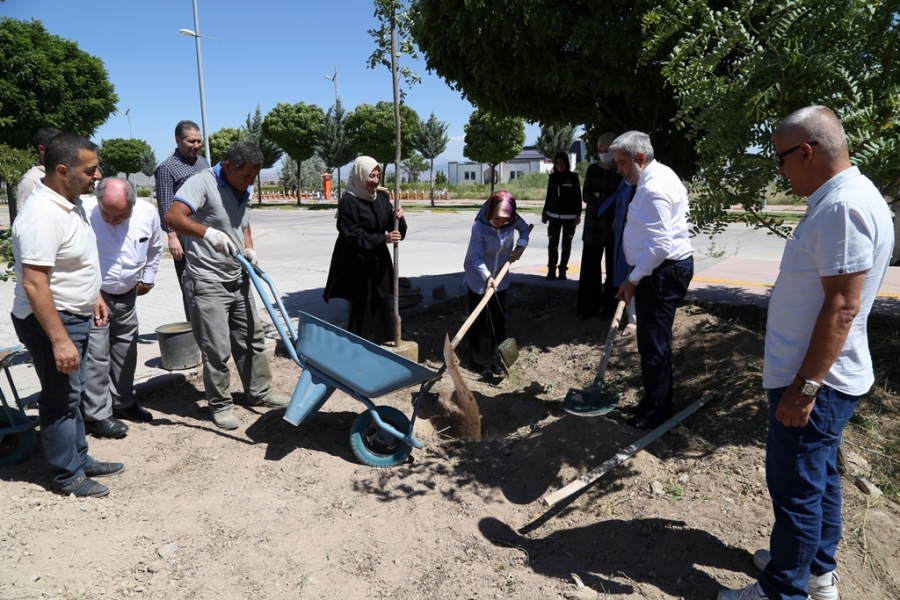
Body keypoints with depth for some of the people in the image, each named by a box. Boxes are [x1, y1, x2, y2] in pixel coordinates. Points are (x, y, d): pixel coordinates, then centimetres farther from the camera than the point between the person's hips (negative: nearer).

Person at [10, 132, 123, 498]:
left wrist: (95, 296, 20)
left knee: (72, 394, 19)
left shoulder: (71, 201, 4)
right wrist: (59, 340, -30)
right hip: (51, 321, -10)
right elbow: (34, 284, -30)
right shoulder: (42, 215, -27)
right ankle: (66, 476, 20)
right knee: (60, 398, 4)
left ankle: (80, 459, 34)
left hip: (74, 315, 10)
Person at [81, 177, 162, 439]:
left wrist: (147, 278, 13)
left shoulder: (148, 213, -11)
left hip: (127, 296, 5)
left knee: (126, 351, 17)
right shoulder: (83, 213, -25)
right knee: (96, 356, -2)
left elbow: (155, 248, 9)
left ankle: (123, 402, 34)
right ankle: (97, 414, 12)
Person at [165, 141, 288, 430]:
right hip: (207, 283, -8)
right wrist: (209, 233, -45)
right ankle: (220, 405, 16)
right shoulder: (202, 183, -16)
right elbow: (173, 217, -29)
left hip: (238, 279, 8)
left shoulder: (243, 191, 9)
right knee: (217, 349, -1)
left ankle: (260, 392, 30)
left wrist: (249, 250, 4)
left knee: (252, 339, 15)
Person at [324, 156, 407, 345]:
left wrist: (398, 218, -16)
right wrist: (383, 239, -28)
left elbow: (391, 227, 7)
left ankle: (381, 344, 24)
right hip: (357, 265, -6)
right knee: (361, 308, 1)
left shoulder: (382, 197, 5)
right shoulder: (348, 202, -14)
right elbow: (353, 236, -19)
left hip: (378, 262, 6)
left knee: (381, 305, 12)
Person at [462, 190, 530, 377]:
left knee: (498, 319, 12)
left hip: (500, 276, 5)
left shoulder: (513, 221, -16)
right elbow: (476, 258, -25)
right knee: (480, 321, 1)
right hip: (479, 279, -5)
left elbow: (524, 229, 6)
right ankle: (480, 361, 13)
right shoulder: (479, 227, -29)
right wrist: (486, 276, -37)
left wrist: (520, 246, -11)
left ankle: (492, 356, 26)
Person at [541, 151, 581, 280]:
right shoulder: (552, 177, 5)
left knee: (566, 245, 4)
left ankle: (562, 270, 10)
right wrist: (544, 212, 11)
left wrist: (578, 215, -9)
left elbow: (578, 197, -3)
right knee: (553, 244, -2)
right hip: (554, 216, 2)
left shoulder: (573, 177, -4)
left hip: (569, 217, -2)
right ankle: (551, 270, 3)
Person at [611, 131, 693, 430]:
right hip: (664, 269, 11)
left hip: (661, 272, -11)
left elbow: (660, 245, -26)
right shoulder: (661, 174, 14)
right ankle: (661, 399, 33)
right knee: (656, 339, 19)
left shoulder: (652, 189, -21)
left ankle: (655, 412, 9)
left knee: (653, 342, -3)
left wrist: (633, 279, -20)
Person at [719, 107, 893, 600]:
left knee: (795, 487, 3)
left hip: (816, 380, -10)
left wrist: (804, 386, -23)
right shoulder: (840, 197, 11)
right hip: (821, 376, 10)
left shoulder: (844, 206, -21)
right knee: (819, 477, 21)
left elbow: (842, 307, -26)